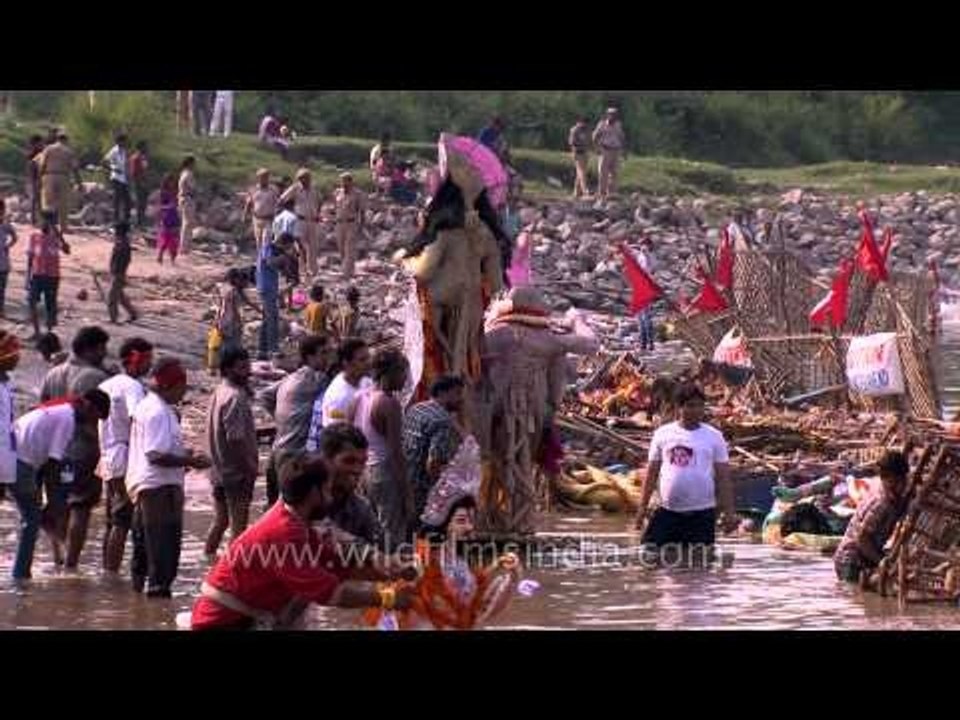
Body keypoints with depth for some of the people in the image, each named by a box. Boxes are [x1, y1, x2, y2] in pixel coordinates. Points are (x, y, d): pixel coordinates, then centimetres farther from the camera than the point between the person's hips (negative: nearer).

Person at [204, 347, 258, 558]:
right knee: (239, 525, -1)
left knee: (220, 521, 18)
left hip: (219, 470, 9)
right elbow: (236, 438, -24)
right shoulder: (235, 397, -19)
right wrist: (251, 466, -17)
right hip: (237, 471, -9)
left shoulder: (219, 392, 11)